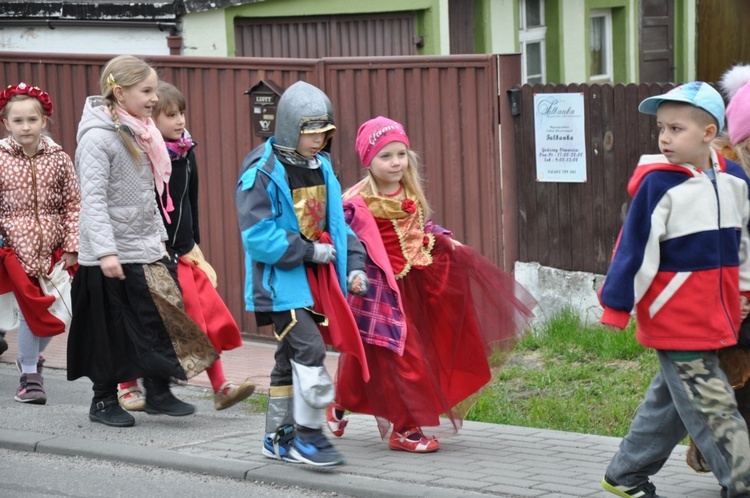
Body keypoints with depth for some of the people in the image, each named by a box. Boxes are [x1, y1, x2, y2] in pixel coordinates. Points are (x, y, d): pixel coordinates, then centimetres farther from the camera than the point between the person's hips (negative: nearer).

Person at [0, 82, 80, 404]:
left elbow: (73, 205, 4)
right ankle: (29, 376, 9)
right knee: (28, 312, -4)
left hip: (53, 251, 2)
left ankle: (32, 356, 31)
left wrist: (72, 246, -1)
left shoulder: (59, 159, 2)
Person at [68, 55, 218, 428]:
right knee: (111, 330, 1)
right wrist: (105, 251, -26)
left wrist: (159, 236, 20)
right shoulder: (99, 137, -16)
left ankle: (158, 393, 13)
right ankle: (104, 401, 13)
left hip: (145, 249, 8)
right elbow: (93, 198, -21)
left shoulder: (139, 134, 11)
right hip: (111, 255, -8)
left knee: (160, 318, 5)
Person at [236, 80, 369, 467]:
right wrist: (311, 251, -18)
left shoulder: (321, 167, 10)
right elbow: (258, 236, -21)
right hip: (282, 279, -8)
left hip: (318, 277, 8)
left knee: (290, 358, 14)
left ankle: (279, 438, 23)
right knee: (309, 352, -16)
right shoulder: (262, 173, -15)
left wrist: (353, 265, 6)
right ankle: (308, 435, -8)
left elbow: (336, 221, 18)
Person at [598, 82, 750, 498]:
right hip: (675, 320, -7)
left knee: (672, 398, 16)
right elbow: (635, 247, -12)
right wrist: (616, 305, -11)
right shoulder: (659, 184, -14)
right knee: (711, 404, -7)